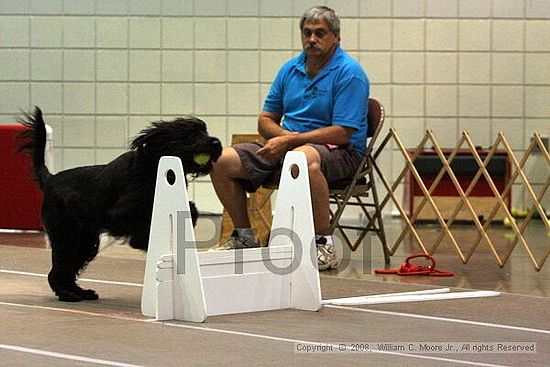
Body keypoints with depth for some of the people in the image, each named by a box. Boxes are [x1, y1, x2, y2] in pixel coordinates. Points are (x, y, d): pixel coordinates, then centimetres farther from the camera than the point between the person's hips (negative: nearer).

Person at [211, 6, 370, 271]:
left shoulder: (349, 73, -11)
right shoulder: (290, 70, 11)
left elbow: (342, 133, -18)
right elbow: (265, 120, 14)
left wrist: (290, 141, -20)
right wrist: (286, 135, -10)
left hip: (337, 151, -7)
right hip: (287, 144, 7)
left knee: (302, 158, -43)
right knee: (222, 161, -9)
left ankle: (324, 245, -33)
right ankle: (244, 237, 8)